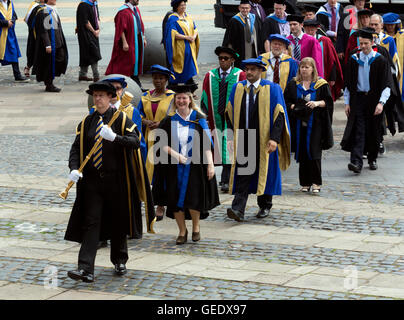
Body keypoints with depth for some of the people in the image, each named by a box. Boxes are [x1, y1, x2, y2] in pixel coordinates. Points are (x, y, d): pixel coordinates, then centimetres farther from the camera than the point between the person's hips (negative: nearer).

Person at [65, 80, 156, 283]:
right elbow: (76, 147, 3)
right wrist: (74, 168, -15)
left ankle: (119, 261, 32)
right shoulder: (87, 122, 7)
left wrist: (114, 137, -35)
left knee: (118, 221, 11)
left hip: (115, 179, -2)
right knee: (91, 222, -5)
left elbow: (135, 141, -17)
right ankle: (85, 269, -12)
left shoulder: (121, 119, -3)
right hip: (92, 180, 2)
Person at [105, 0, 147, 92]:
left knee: (137, 62, 9)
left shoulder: (136, 9, 11)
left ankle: (137, 85, 12)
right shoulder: (123, 11, -15)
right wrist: (124, 42, -23)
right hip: (129, 40, -8)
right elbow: (121, 29, -19)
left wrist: (143, 38, 16)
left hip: (138, 39, 8)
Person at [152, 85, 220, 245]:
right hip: (174, 167, 2)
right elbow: (162, 144, 2)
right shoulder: (169, 121, 5)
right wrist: (175, 154, -14)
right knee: (176, 200, 1)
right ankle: (182, 231, 17)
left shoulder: (198, 119, 2)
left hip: (194, 166, -2)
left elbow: (207, 144, -1)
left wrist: (210, 165, -8)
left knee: (193, 199, -8)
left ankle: (196, 226, 18)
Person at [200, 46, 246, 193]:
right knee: (220, 150, 4)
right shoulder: (210, 76, 9)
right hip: (216, 119, 3)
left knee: (229, 151, -7)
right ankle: (227, 179, 13)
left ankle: (226, 181, -6)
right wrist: (205, 117, 1)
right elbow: (205, 98, 9)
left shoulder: (240, 75, 0)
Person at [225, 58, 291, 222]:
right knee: (242, 174, -8)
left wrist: (274, 138, -17)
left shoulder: (272, 89, -3)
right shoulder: (237, 88, 8)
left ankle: (265, 206, 27)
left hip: (263, 140, -2)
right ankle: (238, 210, -17)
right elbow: (230, 113, 14)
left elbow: (279, 114, -7)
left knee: (264, 172, 9)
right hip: (242, 139, 2)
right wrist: (232, 135, 7)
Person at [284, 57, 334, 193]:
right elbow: (286, 101, 10)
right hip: (299, 124, 3)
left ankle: (316, 182, -4)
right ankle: (305, 183, 10)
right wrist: (294, 106, -10)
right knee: (302, 153, 3)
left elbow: (328, 101, 1)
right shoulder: (293, 85, 10)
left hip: (315, 124, -3)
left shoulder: (321, 84, 3)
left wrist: (318, 103, -17)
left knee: (314, 151, -9)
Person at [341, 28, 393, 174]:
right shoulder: (354, 60, 6)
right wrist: (347, 103, 6)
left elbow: (387, 84, -7)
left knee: (373, 131, 7)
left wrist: (381, 103, -17)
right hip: (358, 99, 1)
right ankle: (356, 162, -19)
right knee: (358, 131, -10)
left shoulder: (380, 60, -3)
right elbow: (348, 83, 11)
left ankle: (372, 159, 26)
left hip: (374, 100, -1)